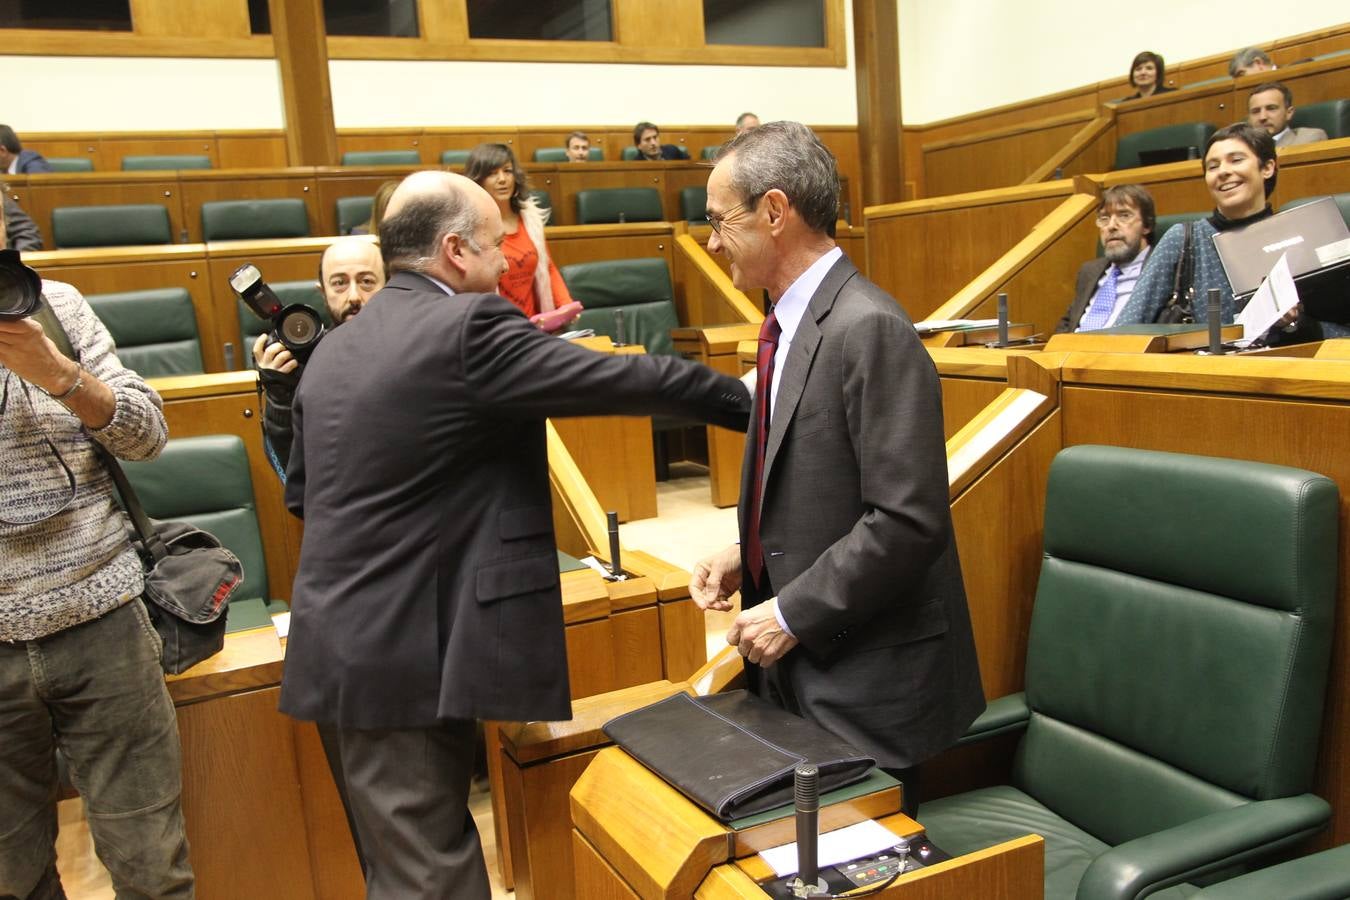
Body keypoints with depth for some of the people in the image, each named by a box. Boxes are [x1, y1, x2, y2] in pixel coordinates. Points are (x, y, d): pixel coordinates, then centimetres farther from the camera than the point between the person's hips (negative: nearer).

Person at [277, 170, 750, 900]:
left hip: (354, 643, 8)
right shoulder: (467, 329, -15)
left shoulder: (333, 349, 9)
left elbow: (301, 494, 16)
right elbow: (628, 381, -12)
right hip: (410, 652, -8)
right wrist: (749, 403, 1)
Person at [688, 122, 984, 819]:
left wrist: (792, 614, -18)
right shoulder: (792, 322, 10)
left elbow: (907, 519, -24)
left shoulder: (869, 329, -20)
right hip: (800, 661, 9)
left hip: (865, 676, -8)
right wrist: (747, 554, 6)